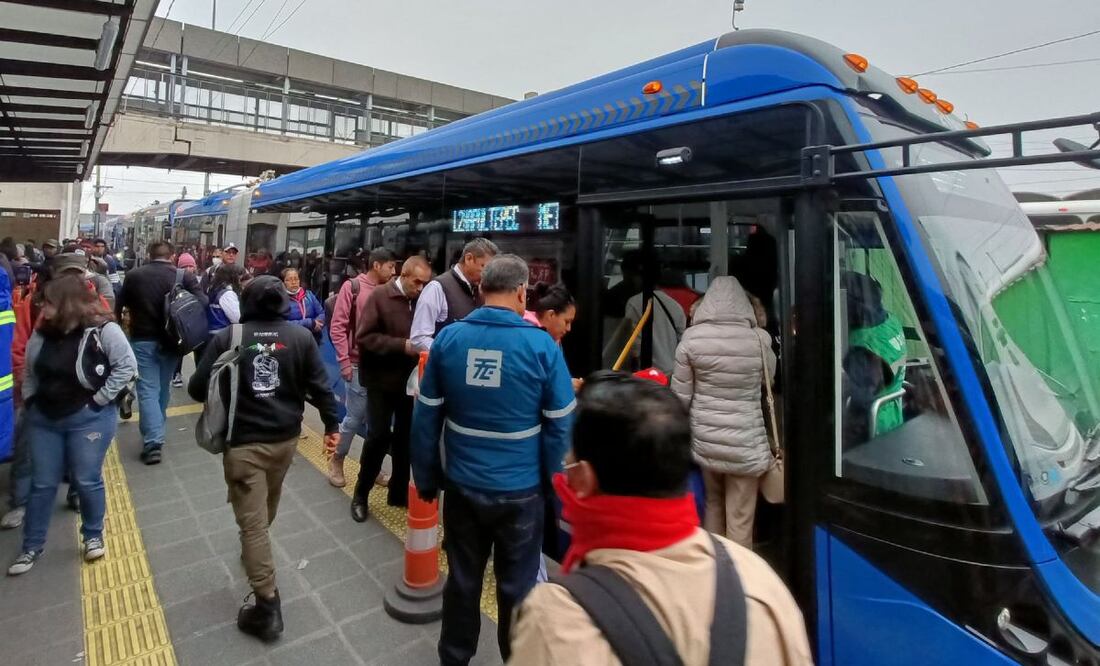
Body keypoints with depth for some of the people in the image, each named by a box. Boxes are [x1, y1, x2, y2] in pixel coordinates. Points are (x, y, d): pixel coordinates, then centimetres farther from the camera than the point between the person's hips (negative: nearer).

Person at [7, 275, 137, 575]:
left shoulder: (103, 330, -15)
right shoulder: (42, 334, 2)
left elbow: (127, 366, -17)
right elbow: (30, 373, 16)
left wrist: (99, 399, -16)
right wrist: (30, 401, 5)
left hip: (87, 419, -5)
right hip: (43, 419, 5)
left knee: (87, 481, 5)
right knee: (42, 484, 14)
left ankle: (93, 536, 27)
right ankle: (32, 547, 29)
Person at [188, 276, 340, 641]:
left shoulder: (226, 338, -8)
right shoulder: (301, 336, -4)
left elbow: (197, 389, -4)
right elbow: (319, 386, -3)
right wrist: (331, 423, 6)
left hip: (243, 441, -3)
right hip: (285, 437, 3)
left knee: (252, 521, 1)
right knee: (266, 509, 27)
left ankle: (268, 605, 3)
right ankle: (254, 552, 51)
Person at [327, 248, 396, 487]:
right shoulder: (352, 287, -5)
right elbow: (337, 327, -7)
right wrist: (344, 362, -11)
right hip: (360, 365, -4)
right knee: (355, 418, 2)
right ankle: (336, 461, 23)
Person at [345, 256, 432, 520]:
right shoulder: (380, 296, -10)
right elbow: (365, 336, -16)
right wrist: (402, 345, -23)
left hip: (409, 379, 4)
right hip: (382, 379, -4)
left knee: (405, 436, 11)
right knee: (379, 435, -3)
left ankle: (399, 492, 28)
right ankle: (360, 494, 17)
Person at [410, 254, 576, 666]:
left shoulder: (448, 338, -7)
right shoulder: (541, 345, -14)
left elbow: (426, 417, -1)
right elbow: (561, 426, -9)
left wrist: (425, 477, 11)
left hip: (462, 485, 3)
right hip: (520, 490, -2)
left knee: (462, 580, 22)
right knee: (517, 586, 17)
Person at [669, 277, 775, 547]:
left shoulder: (692, 338, -9)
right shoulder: (759, 339, -11)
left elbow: (681, 395, -4)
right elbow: (768, 379, 9)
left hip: (705, 437, 3)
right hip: (745, 440, -2)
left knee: (713, 503, 24)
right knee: (740, 519, 9)